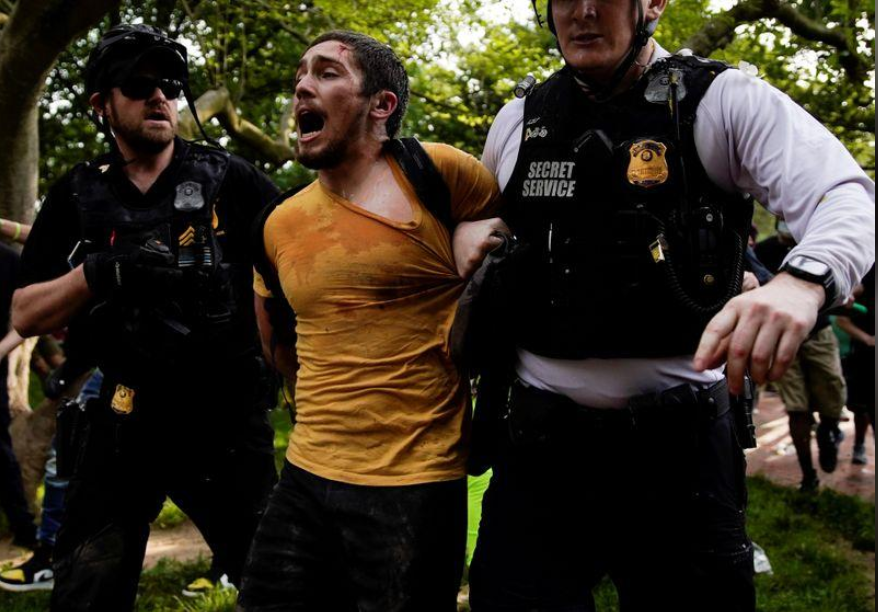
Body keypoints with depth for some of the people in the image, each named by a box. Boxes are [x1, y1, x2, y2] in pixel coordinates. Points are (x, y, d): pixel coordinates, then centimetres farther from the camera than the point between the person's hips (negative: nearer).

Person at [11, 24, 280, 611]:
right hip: (121, 424, 2)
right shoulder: (78, 195, 6)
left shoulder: (228, 178, -1)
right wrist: (99, 272, -15)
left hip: (226, 418, -2)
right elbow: (26, 315, 2)